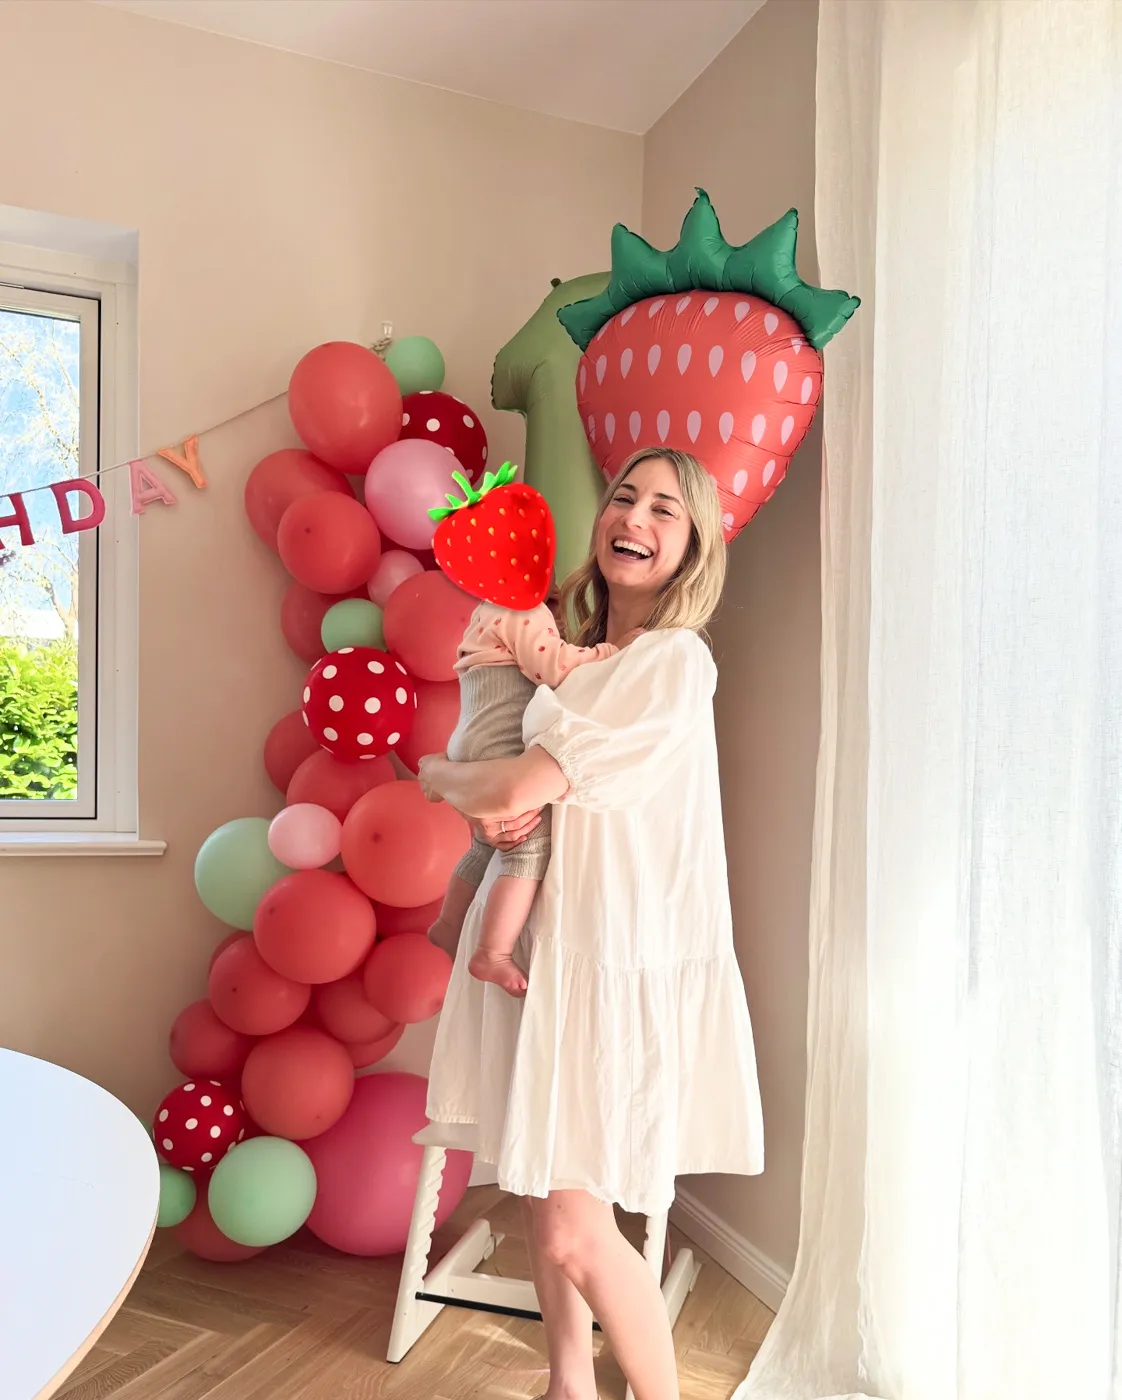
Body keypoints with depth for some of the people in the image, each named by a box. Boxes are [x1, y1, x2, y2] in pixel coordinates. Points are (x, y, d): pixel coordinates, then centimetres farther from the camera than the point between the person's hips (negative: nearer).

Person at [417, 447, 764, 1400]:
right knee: (543, 1195, 17)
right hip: (546, 945, 8)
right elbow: (524, 799, 17)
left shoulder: (674, 659, -16)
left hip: (622, 962, -8)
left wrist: (436, 772, 1)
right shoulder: (585, 654, 12)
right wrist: (500, 807, -8)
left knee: (577, 1231, -1)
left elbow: (513, 791, -20)